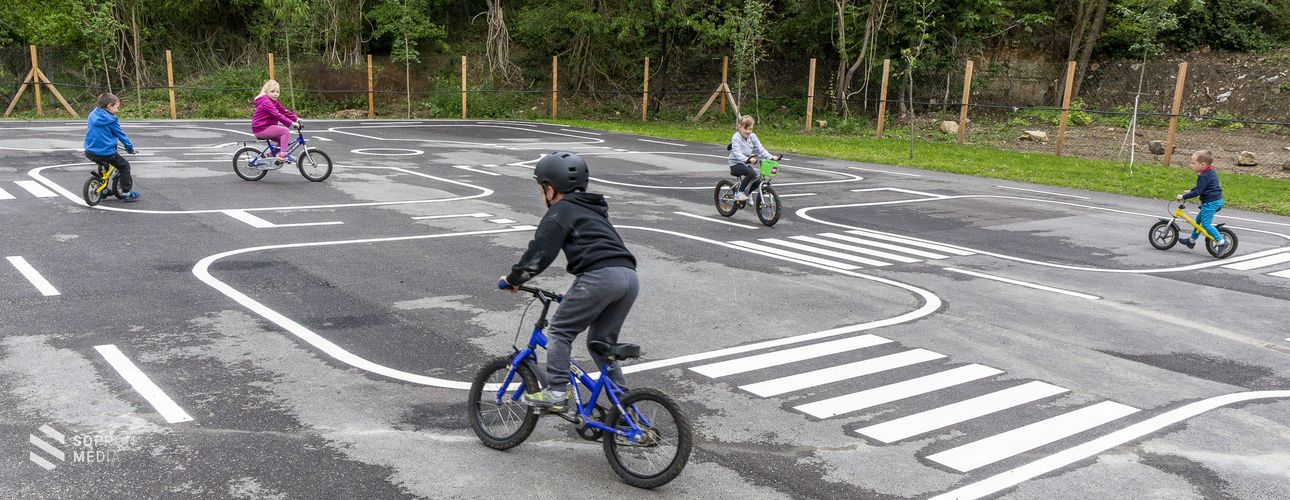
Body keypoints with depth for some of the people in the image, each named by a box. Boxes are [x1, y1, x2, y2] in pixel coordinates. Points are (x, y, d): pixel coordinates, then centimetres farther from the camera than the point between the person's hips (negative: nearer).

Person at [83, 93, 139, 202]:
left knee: (103, 165, 33)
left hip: (90, 152, 7)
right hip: (106, 153, -7)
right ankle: (126, 193, 8)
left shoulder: (92, 115, 9)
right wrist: (130, 148, 12)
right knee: (124, 166, 9)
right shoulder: (111, 120, -11)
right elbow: (121, 135, -3)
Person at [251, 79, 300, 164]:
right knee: (286, 131, -16)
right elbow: (278, 115, -28)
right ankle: (282, 154, -17)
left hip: (266, 127, 10)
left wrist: (296, 119, 1)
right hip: (261, 128, -10)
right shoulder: (266, 102, -19)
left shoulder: (274, 102, 14)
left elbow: (284, 111, 11)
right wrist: (292, 123, -31)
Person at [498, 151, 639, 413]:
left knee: (559, 331, 4)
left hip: (599, 276, -8)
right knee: (602, 341, 19)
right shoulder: (593, 210, 33)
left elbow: (539, 252, 0)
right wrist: (577, 293, 44)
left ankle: (556, 393, -1)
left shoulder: (561, 211, 7)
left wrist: (512, 278, 12)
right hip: (630, 275, 8)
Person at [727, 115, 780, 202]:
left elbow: (760, 149, 0)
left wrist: (771, 157, -15)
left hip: (746, 164, 7)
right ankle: (740, 193, -17)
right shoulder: (736, 138, -15)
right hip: (736, 164, -7)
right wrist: (748, 159, -42)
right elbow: (737, 153, -27)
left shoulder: (752, 137, 4)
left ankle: (745, 193, 18)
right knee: (752, 174, -31)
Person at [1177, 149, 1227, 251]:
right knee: (1198, 219, 21)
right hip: (1216, 200, 11)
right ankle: (1191, 241, 32)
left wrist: (1184, 196, -20)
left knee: (1206, 224, -12)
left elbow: (1198, 191, -24)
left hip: (1210, 202, -11)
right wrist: (1190, 191, 31)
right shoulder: (1211, 172, 13)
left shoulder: (1204, 177, -20)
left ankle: (1221, 242, -11)